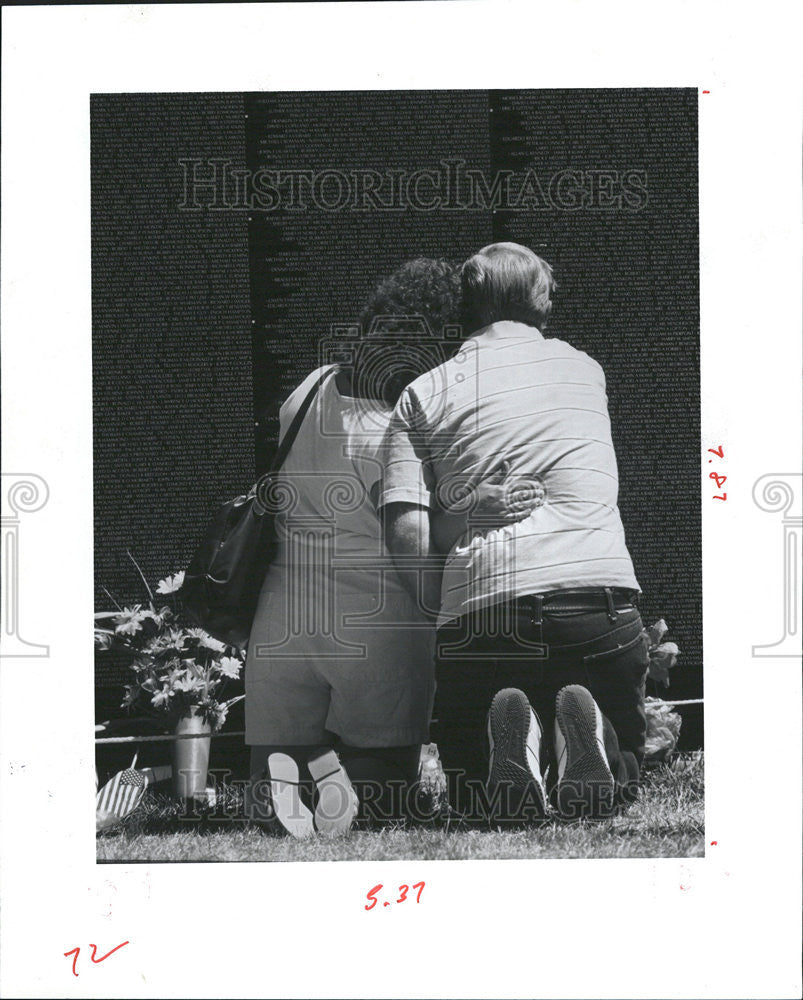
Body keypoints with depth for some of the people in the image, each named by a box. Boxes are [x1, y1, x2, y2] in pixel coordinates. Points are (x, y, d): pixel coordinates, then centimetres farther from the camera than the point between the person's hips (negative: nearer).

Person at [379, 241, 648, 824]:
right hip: (601, 593, 1)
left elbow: (407, 533, 0)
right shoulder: (585, 369, 20)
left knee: (474, 794, 20)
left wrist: (445, 614, 11)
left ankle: (513, 742, -15)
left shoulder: (424, 394, 12)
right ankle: (586, 734, -14)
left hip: (482, 608, -1)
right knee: (620, 775, 21)